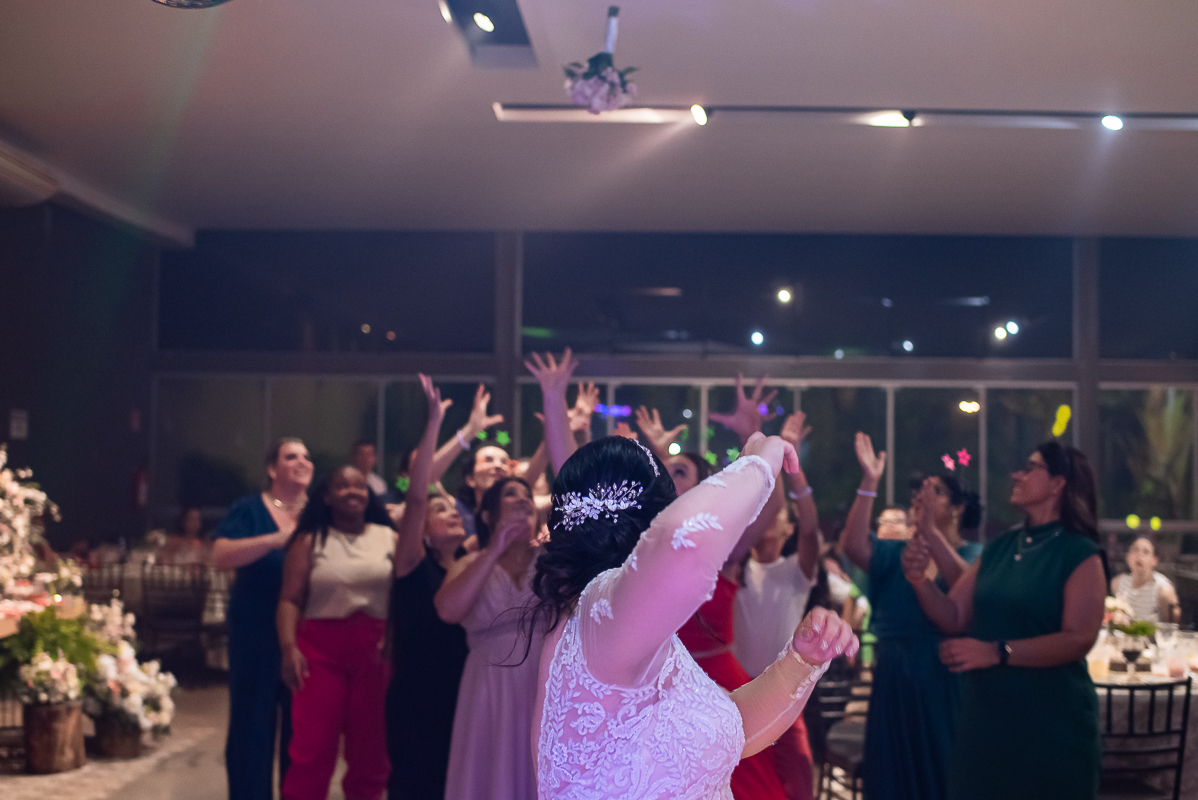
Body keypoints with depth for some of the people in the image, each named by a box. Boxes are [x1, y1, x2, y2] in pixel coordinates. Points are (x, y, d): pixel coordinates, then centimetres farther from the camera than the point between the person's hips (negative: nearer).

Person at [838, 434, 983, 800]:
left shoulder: (973, 553, 1)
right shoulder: (898, 551, 9)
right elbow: (853, 546, -10)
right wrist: (869, 483, -14)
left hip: (944, 683, -3)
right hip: (895, 683, 3)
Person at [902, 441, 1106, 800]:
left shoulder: (1080, 555, -8)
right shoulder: (999, 548, 10)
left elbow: (1079, 639, -19)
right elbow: (953, 618, 7)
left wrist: (997, 652, -26)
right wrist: (920, 580, -11)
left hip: (1052, 723, -5)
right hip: (985, 716, 6)